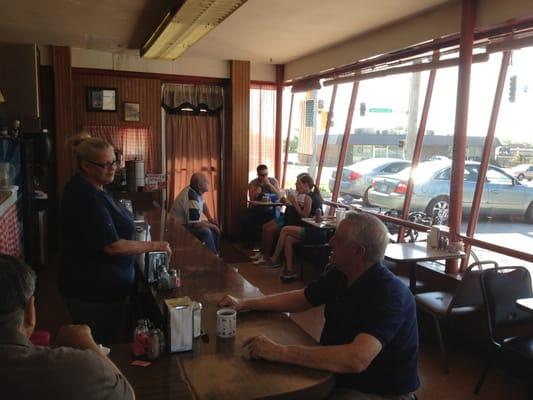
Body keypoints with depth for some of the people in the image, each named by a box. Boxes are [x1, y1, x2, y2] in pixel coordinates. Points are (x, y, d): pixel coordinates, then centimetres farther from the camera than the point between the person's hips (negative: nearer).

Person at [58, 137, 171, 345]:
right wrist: (152, 246, -19)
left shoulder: (88, 188, 6)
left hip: (102, 284, 10)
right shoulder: (86, 198, -25)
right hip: (94, 291, -9)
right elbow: (112, 246, -27)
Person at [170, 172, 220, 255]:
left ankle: (215, 253, 14)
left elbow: (203, 204, 19)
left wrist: (210, 218, 5)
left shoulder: (197, 191, -3)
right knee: (205, 232, -28)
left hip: (188, 221, 10)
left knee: (215, 229, 4)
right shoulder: (192, 198, -31)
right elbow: (196, 224, -31)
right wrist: (212, 226, -15)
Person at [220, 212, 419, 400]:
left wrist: (280, 352, -40)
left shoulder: (390, 294, -29)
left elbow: (357, 359, -41)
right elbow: (300, 299, 11)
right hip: (338, 376, 7)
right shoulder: (339, 274, -3)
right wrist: (244, 303, 4)